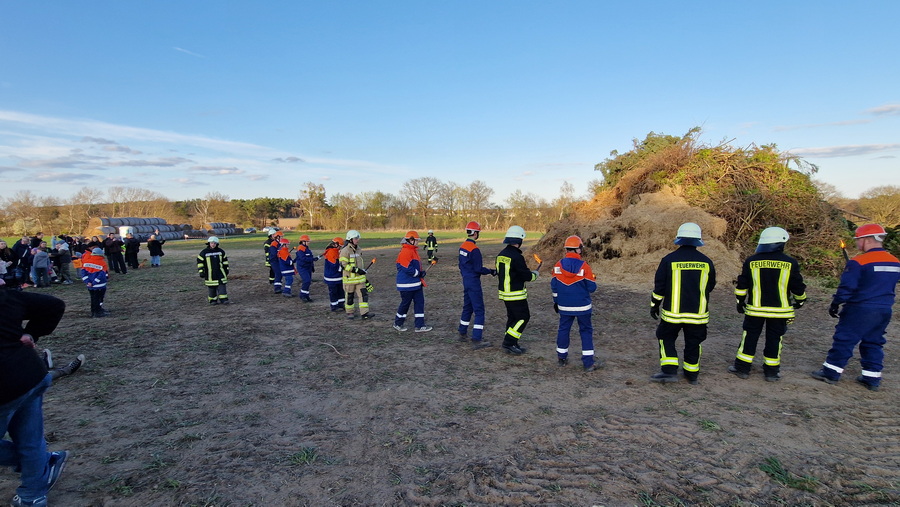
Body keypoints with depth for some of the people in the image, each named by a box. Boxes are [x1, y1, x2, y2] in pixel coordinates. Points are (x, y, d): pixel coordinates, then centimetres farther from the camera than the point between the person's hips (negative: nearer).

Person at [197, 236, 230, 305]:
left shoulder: (220, 251, 6)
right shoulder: (204, 252, -3)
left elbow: (225, 260, 16)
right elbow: (199, 262, 0)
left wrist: (226, 269, 17)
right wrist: (201, 272, -5)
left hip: (220, 272, 2)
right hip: (210, 273, -2)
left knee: (222, 286, -5)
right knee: (211, 287, 3)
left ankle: (223, 299, -4)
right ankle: (213, 300, 14)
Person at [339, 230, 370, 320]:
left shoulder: (358, 249, 10)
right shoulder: (345, 250, -14)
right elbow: (343, 265, -19)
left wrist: (363, 273, 24)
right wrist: (357, 270, -22)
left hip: (359, 277, 6)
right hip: (349, 278, -6)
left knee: (363, 294, -2)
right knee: (349, 296, 7)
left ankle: (364, 314, -1)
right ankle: (349, 313, 24)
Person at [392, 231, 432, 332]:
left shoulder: (413, 251, 14)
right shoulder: (405, 252, -19)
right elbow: (407, 268, -25)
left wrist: (421, 273, 8)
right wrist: (419, 273, -15)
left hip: (416, 283, 10)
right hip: (407, 284, -10)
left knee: (420, 302, 7)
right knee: (405, 303, 4)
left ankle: (420, 326, 12)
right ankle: (398, 324, 23)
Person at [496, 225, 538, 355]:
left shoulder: (501, 255, 7)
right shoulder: (516, 257, -21)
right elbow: (526, 275, -17)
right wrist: (534, 274, 6)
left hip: (504, 292, 9)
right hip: (516, 294, -9)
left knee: (512, 317, 16)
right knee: (523, 317, 2)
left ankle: (511, 345, 22)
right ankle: (509, 343, 0)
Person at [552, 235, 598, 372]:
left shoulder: (558, 265, -4)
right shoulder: (584, 266, -13)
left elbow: (554, 286, 2)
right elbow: (592, 288, -10)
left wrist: (556, 301, 15)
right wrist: (593, 278, 12)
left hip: (564, 306, 3)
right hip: (582, 307, -3)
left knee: (563, 329, 16)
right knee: (586, 331, 8)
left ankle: (562, 358, 26)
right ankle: (588, 363, 7)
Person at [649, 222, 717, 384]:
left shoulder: (669, 260, -11)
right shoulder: (706, 262, -2)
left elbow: (659, 286, -7)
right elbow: (710, 286, 11)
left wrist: (654, 305, 6)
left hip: (673, 312, -2)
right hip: (698, 313, 3)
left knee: (666, 339, 12)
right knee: (693, 343, 15)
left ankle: (669, 371, 3)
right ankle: (692, 374, 24)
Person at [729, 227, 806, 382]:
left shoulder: (751, 261, -5)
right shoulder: (790, 263, -6)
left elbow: (742, 285, 0)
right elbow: (798, 287, 1)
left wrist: (740, 302, 13)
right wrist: (800, 300, 20)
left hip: (755, 310, 0)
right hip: (779, 311, 0)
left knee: (749, 338, 8)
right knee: (774, 340, 10)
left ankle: (742, 368, 13)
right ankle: (771, 372, 18)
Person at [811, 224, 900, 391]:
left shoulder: (858, 262, -17)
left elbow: (847, 287, -16)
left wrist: (835, 305, -6)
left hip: (860, 310, -7)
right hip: (885, 311, 7)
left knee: (844, 340, 1)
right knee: (873, 343, 16)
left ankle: (831, 372, 7)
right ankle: (872, 378, 21)